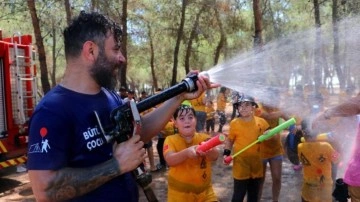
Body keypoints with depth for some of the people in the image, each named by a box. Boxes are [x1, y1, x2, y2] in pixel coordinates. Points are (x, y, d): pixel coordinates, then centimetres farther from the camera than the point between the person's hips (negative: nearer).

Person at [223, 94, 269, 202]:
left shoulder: (261, 122, -2)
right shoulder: (234, 123, -7)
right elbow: (229, 140, 5)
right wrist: (226, 153, -8)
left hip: (256, 165, 3)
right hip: (240, 166, -2)